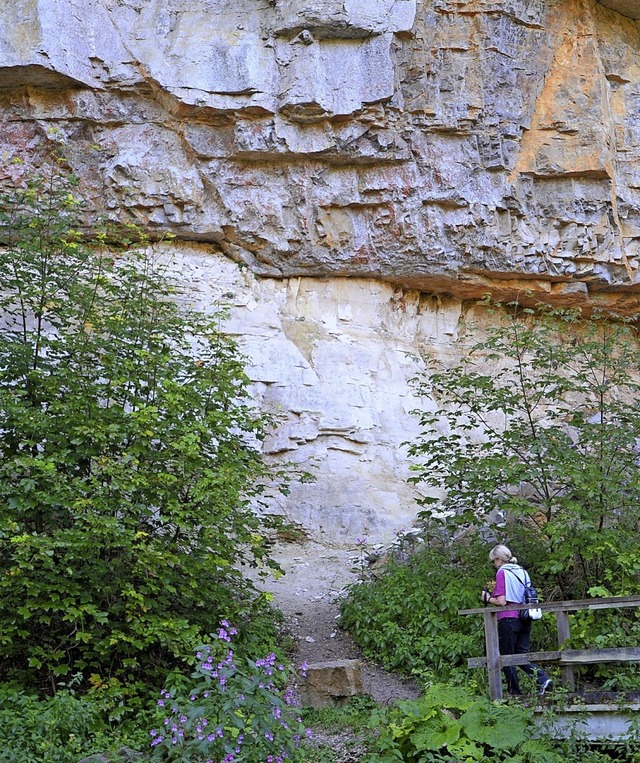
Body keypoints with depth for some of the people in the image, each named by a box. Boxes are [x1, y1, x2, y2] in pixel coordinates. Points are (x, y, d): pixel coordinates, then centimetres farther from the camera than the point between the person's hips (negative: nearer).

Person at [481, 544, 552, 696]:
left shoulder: (502, 572, -10)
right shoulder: (522, 571, 11)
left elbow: (502, 601, -15)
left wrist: (488, 599, 4)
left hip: (508, 619, -7)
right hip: (524, 619, 7)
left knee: (507, 657, 6)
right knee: (522, 654, 13)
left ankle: (514, 692, 11)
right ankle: (543, 679, -6)